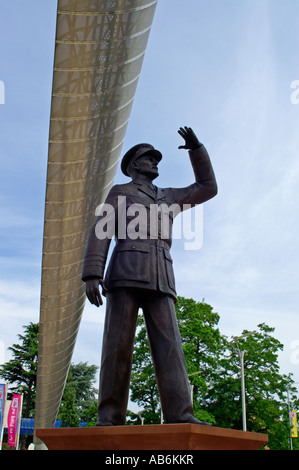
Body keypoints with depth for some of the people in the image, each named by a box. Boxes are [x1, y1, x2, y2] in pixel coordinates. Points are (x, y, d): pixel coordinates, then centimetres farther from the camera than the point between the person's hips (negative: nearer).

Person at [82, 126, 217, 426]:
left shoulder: (168, 197, 34)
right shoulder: (119, 192, 20)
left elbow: (208, 188, 32)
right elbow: (101, 233, 5)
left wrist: (196, 148, 26)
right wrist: (91, 274, -11)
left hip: (159, 280, 4)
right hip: (125, 274, -4)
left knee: (168, 344, -12)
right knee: (118, 345, -13)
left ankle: (180, 416, -21)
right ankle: (109, 419, -12)